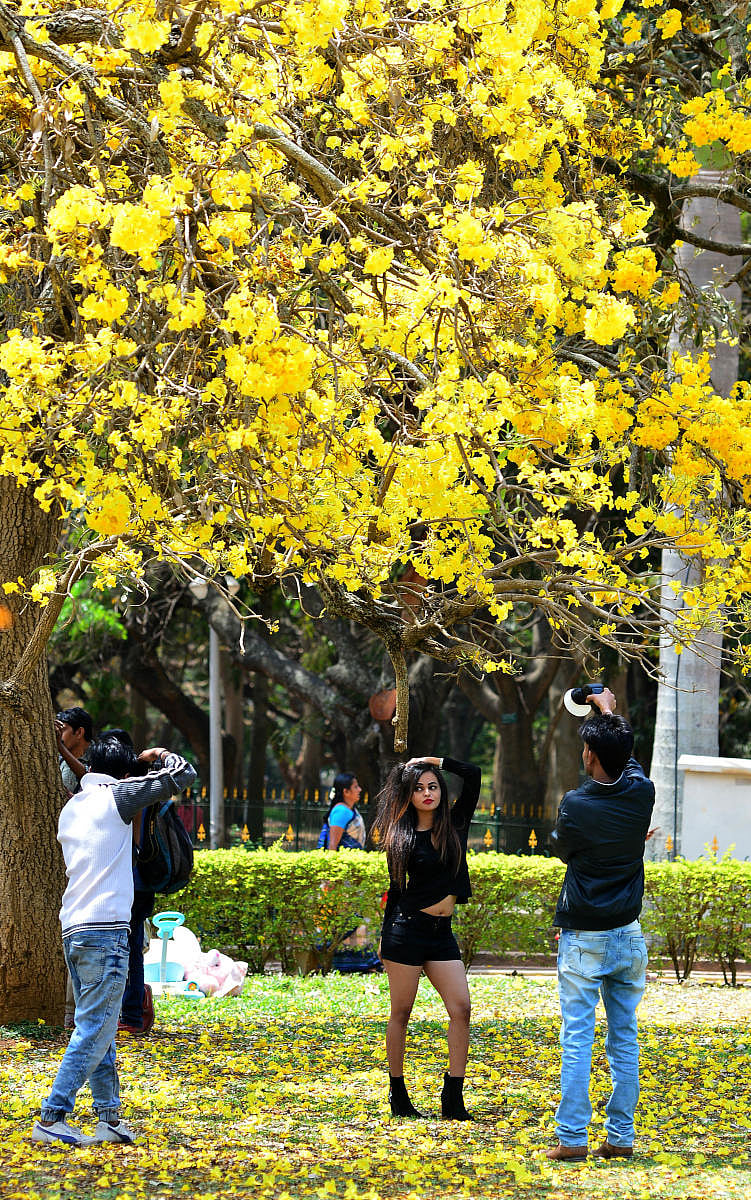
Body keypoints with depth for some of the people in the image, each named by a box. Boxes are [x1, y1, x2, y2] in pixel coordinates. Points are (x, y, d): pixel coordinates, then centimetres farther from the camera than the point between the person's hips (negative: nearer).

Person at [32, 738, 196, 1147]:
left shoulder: (71, 808, 17)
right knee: (94, 1029, -8)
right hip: (105, 929, -8)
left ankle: (108, 1117, 14)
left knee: (98, 1028, 14)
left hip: (73, 929, 8)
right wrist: (159, 757, 20)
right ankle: (51, 1118, -13)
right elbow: (182, 775, -2)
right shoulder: (116, 797, -4)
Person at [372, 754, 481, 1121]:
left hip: (442, 934, 4)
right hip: (405, 929, -4)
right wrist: (384, 938, 4)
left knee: (460, 1007, -8)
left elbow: (473, 775, 4)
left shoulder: (454, 825, 8)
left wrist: (433, 761, 7)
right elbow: (395, 888, 5)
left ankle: (453, 1098, -7)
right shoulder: (401, 836, 1)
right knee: (401, 1012, 1)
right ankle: (397, 1095, 8)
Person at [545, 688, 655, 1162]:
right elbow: (630, 762, 20)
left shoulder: (575, 806, -16)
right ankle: (621, 1137, 8)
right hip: (628, 936, 4)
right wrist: (610, 711, 35)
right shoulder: (642, 794, -4)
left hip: (583, 940, -4)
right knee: (625, 1038, 8)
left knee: (577, 1039, -3)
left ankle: (572, 1138, -7)